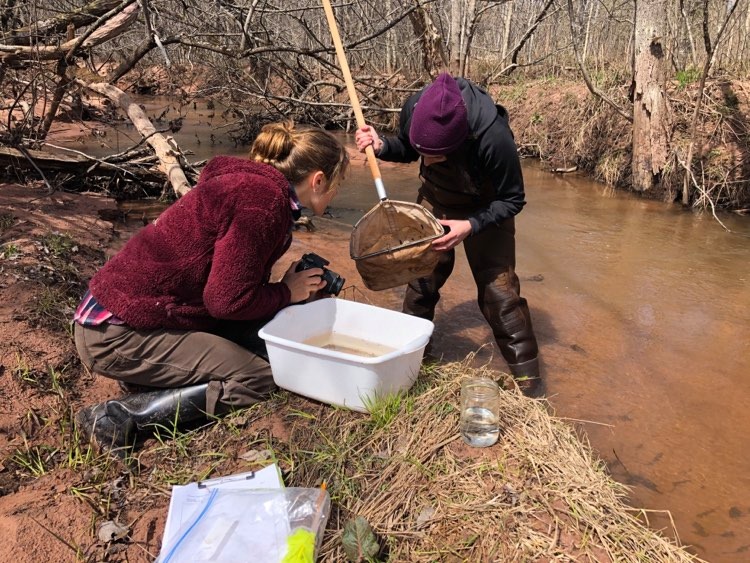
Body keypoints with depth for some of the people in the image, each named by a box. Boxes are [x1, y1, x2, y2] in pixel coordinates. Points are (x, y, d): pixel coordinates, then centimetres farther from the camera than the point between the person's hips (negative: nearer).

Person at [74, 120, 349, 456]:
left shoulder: (254, 184, 11)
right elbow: (228, 300, -21)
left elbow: (233, 280, 13)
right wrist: (287, 293, -5)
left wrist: (300, 285, 7)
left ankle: (147, 372, 8)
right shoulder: (264, 201, -19)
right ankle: (121, 415, -12)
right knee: (257, 378, -11)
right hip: (117, 333, -10)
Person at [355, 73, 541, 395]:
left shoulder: (495, 139, -40)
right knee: (422, 275, 10)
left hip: (485, 210, -4)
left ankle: (527, 382, 8)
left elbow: (511, 200, -22)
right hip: (434, 200, 4)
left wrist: (470, 226, -37)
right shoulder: (414, 108, -28)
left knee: (498, 292, -7)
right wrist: (381, 146, -24)